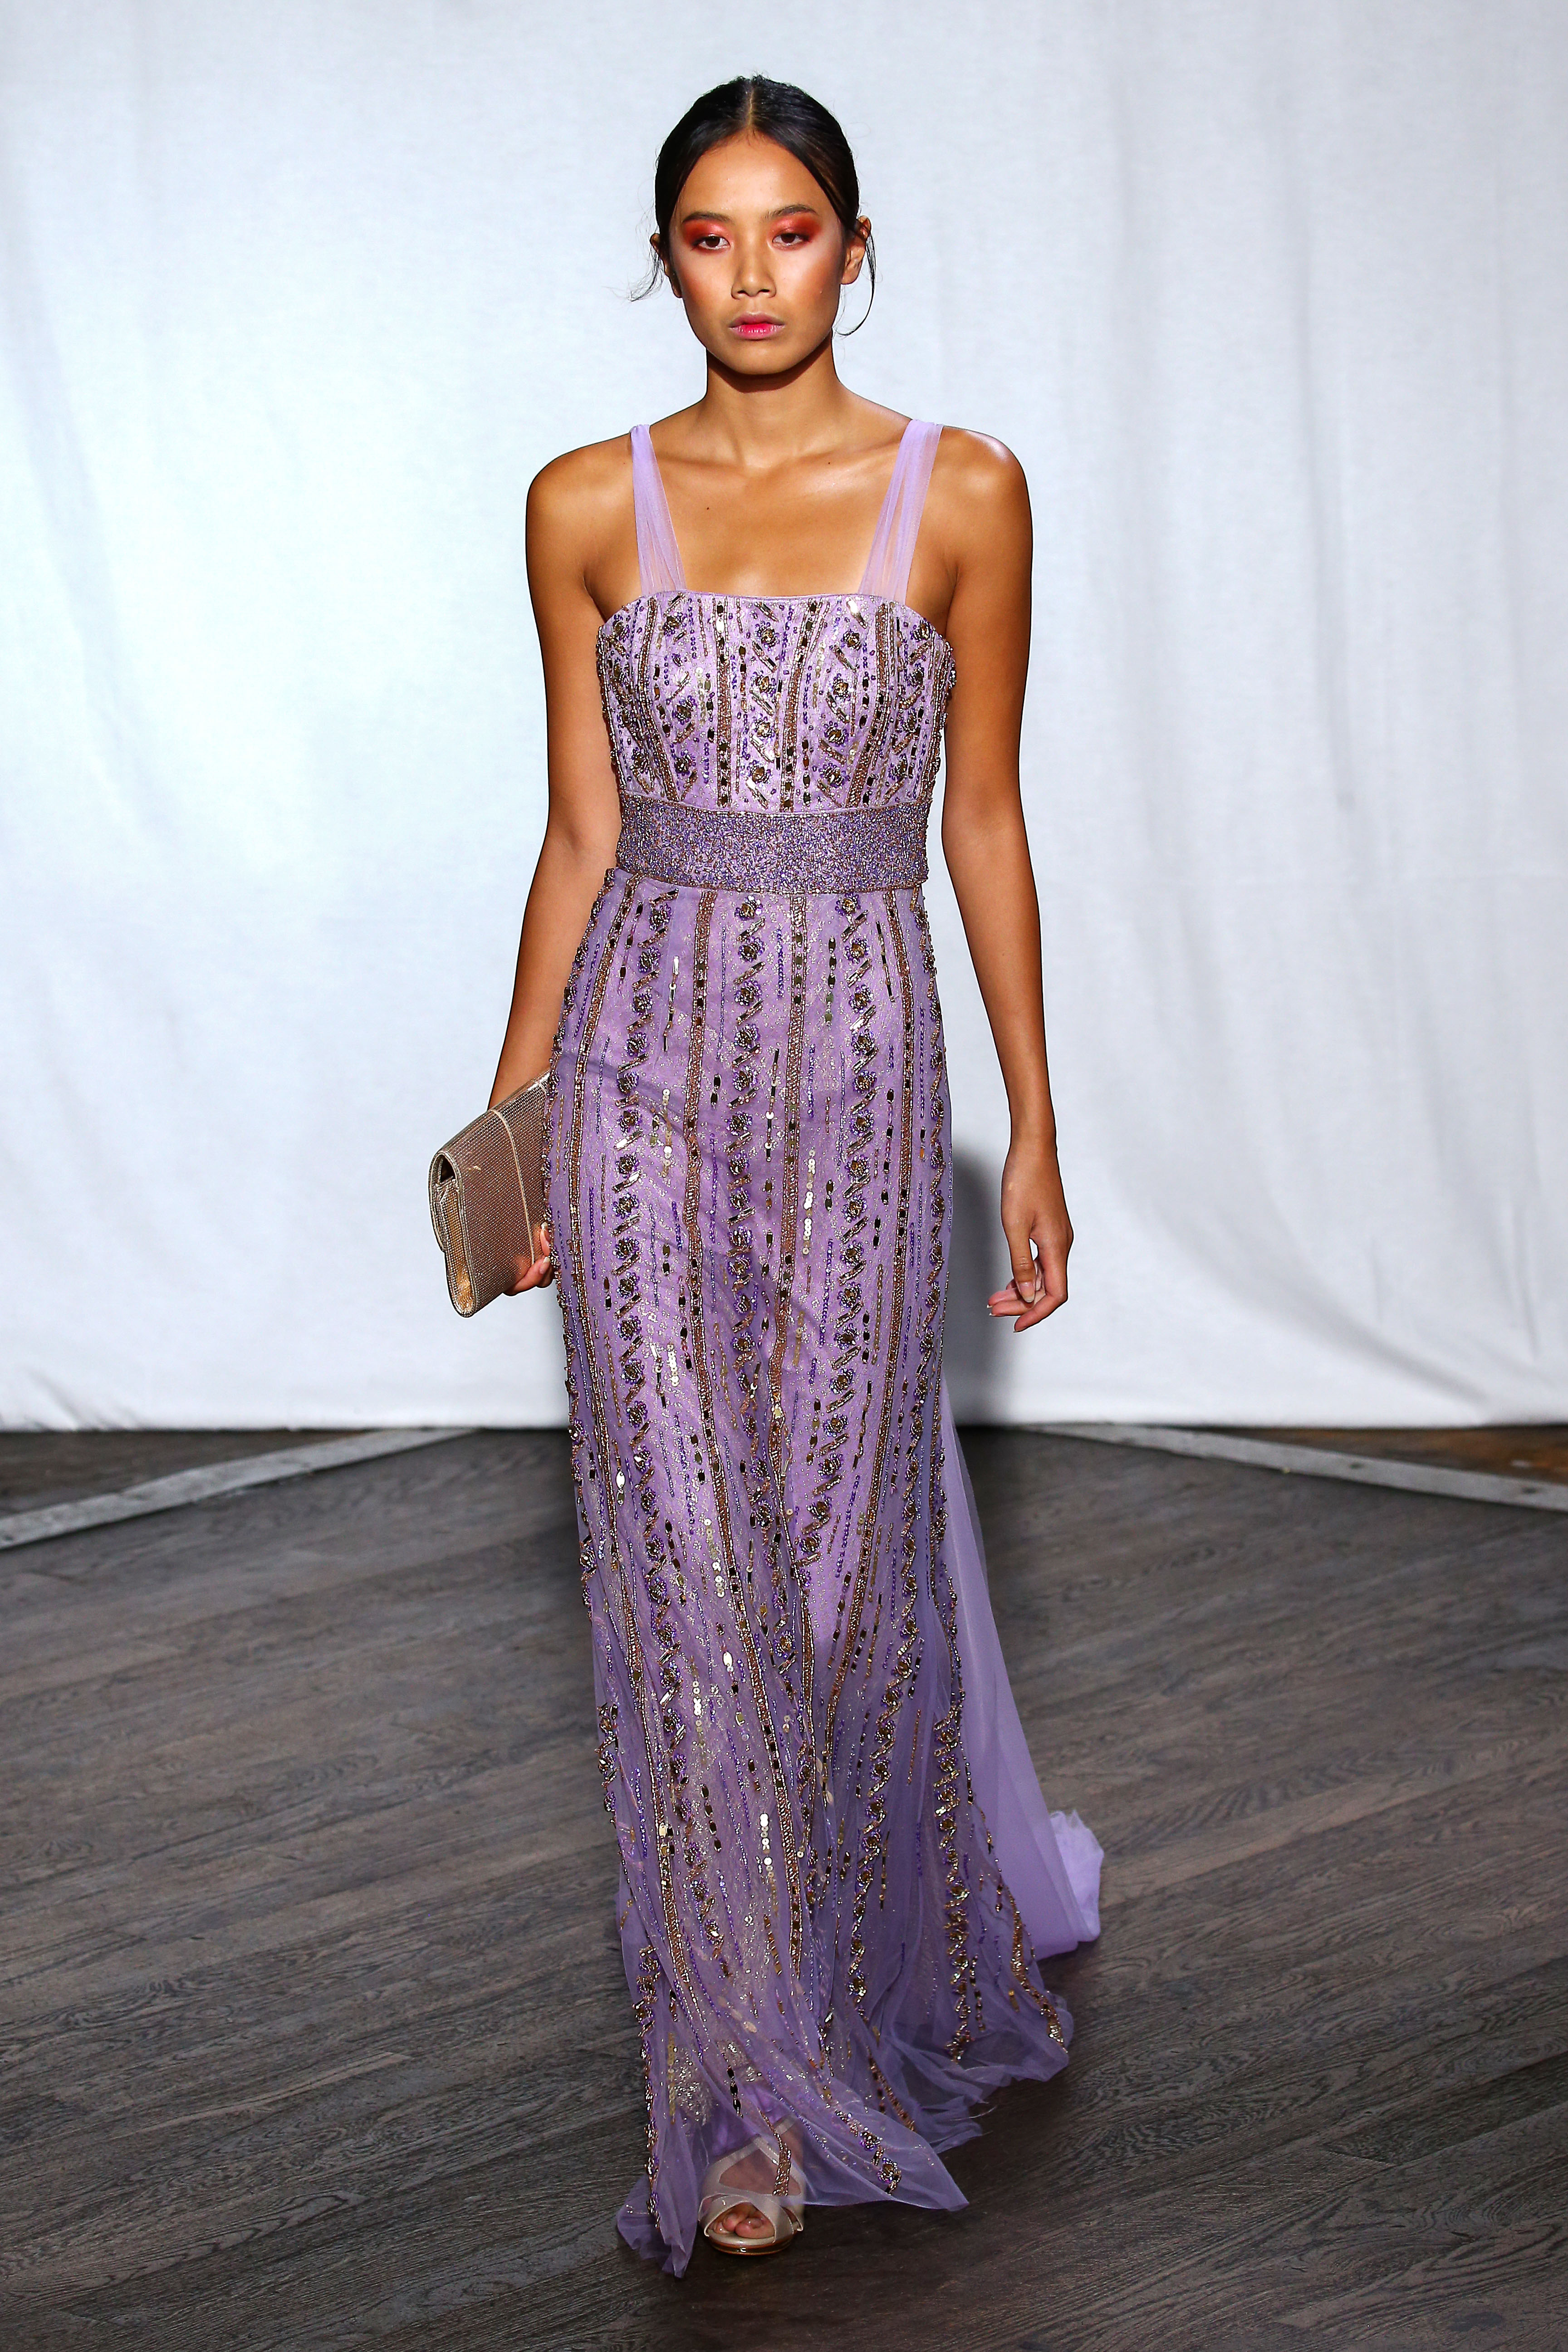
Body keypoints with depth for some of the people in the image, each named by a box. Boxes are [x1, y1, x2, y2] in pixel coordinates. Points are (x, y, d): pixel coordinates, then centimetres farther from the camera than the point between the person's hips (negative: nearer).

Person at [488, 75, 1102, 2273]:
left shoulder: (962, 493, 0)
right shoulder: (588, 506, 4)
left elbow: (986, 826, 3)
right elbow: (580, 834, 8)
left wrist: (1035, 1132, 2)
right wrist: (511, 1121, 7)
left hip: (858, 1058, -1)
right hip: (647, 1055, 1)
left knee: (849, 1549, 5)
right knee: (685, 1562, 1)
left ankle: (903, 1971, 33)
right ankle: (752, 2082, 12)